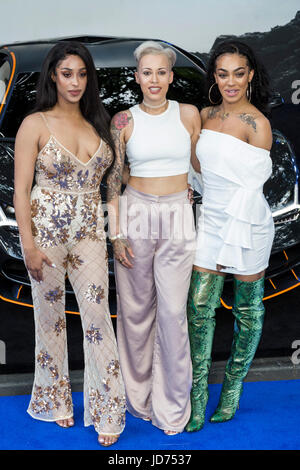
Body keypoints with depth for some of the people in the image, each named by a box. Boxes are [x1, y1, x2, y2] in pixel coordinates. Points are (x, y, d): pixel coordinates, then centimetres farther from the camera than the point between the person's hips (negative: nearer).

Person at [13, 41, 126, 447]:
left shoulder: (99, 122, 9)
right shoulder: (36, 124, -4)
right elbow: (21, 189, -7)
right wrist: (29, 245, -12)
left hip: (90, 230, 3)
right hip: (46, 229, -3)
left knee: (98, 314, 1)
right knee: (50, 315, 10)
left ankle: (106, 410, 14)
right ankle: (55, 399, 30)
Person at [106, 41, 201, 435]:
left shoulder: (188, 114, 2)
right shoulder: (123, 121, 0)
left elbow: (197, 167, 10)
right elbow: (113, 180, 1)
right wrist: (116, 234, -5)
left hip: (178, 217, 0)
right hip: (136, 215, 0)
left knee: (173, 312, 1)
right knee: (136, 307, 8)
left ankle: (172, 405, 17)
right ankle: (139, 395, 28)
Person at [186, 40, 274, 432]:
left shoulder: (257, 123, -12)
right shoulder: (206, 115, 7)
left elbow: (250, 188, -13)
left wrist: (231, 244, -14)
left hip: (247, 224, -5)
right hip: (211, 220, 5)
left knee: (247, 309, 11)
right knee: (200, 308, 3)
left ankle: (233, 389, 29)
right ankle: (197, 396, 15)